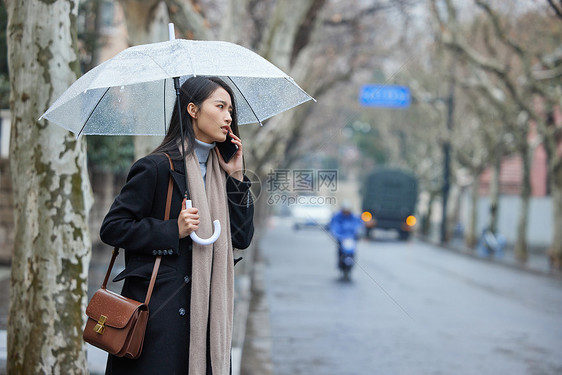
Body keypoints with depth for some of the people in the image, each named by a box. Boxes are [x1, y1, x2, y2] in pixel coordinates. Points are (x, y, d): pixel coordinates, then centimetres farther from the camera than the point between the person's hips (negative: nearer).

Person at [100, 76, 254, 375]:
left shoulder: (219, 170, 13)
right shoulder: (156, 167, -8)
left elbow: (242, 238, 9)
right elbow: (112, 228, -9)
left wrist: (236, 177, 2)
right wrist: (173, 230, -16)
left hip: (206, 310, 6)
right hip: (159, 310, -6)